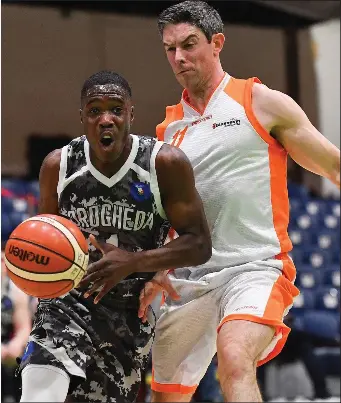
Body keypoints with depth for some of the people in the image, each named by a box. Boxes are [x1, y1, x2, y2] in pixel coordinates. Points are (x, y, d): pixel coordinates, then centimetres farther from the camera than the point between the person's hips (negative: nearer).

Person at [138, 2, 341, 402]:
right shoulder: (168, 130, 15)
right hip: (189, 279, 5)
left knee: (234, 358, -33)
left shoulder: (262, 103, 2)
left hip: (255, 268, -5)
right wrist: (156, 275, 6)